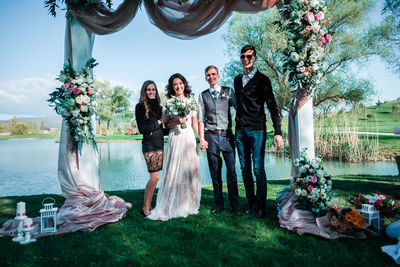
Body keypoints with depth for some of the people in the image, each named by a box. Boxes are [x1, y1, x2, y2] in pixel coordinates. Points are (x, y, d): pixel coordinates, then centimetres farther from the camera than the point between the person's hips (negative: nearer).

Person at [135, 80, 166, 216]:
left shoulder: (158, 106, 15)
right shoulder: (140, 106, -3)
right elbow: (142, 129, -8)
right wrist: (158, 122, -7)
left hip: (160, 144, 6)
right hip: (149, 145, -6)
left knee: (154, 177, 7)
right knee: (155, 177, -7)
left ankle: (148, 206, 17)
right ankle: (145, 208, 4)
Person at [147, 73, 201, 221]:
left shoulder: (191, 101, 12)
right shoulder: (168, 103, 6)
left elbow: (195, 123, 12)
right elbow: (167, 124, 4)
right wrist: (176, 121, -15)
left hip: (189, 138, 3)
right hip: (175, 138, -2)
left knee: (190, 170, 4)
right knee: (174, 171, -5)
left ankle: (188, 204, 15)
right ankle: (171, 206, 3)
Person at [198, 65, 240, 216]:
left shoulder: (228, 91, 8)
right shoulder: (203, 95, 10)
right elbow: (201, 119, 7)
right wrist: (202, 138, -1)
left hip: (226, 135, -1)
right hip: (211, 136, 1)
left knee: (231, 170, -2)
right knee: (215, 172, 7)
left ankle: (235, 205, 8)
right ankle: (219, 204, 18)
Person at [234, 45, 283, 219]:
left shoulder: (262, 80, 0)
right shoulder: (237, 80, 17)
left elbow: (272, 106, -4)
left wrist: (278, 132, -12)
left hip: (257, 130, -5)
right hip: (240, 131, 6)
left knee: (258, 170, -5)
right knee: (245, 170, 8)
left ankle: (261, 209, 4)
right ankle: (252, 205, 19)